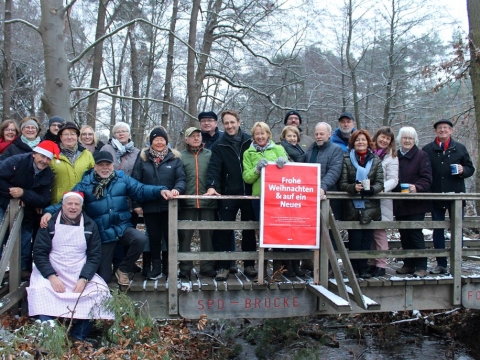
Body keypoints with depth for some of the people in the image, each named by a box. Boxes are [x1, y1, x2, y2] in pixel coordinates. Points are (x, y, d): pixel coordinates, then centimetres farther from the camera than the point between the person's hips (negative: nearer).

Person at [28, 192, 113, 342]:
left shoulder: (90, 225, 6)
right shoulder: (50, 223, 2)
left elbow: (95, 255, 2)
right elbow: (39, 253, -4)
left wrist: (84, 279, -15)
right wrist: (52, 277, -19)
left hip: (81, 275, 2)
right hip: (50, 273, -1)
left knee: (100, 291, -22)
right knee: (40, 292, -31)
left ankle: (78, 338, -14)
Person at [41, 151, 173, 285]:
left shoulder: (122, 178, 2)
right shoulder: (85, 184, -2)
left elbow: (140, 190, -5)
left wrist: (160, 190, -22)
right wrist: (50, 211, -24)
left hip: (123, 227, 1)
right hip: (102, 234, -1)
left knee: (141, 239, -32)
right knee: (103, 278, 1)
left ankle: (123, 270, -5)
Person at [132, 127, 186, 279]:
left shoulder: (174, 158, 4)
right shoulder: (143, 159, 5)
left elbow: (181, 179, -2)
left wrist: (177, 189, -24)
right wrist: (136, 204, -3)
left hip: (169, 205, -1)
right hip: (149, 206, 1)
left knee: (169, 236, 5)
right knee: (154, 237, 9)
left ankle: (168, 266, 19)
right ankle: (156, 266, 21)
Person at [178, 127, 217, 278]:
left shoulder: (210, 154, 9)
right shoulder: (180, 156, 6)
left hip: (208, 202, 1)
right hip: (187, 202, -1)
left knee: (207, 234, 6)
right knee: (185, 235, 3)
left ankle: (207, 266, 16)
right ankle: (185, 268, 12)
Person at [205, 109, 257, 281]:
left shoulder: (249, 141, 4)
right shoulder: (219, 145, 2)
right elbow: (214, 167, -9)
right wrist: (211, 186, -23)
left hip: (248, 193, 1)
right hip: (227, 194, -1)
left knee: (249, 230, 10)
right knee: (225, 230, -1)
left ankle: (249, 264, 21)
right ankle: (223, 266, 5)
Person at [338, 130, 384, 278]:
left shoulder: (375, 160, 10)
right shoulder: (346, 159, 4)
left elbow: (380, 183, 3)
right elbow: (342, 183, -2)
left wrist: (371, 189, -18)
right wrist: (353, 187, -22)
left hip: (370, 207, 2)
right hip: (352, 206, -2)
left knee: (367, 239, 3)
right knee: (354, 239, -2)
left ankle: (363, 267, 12)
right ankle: (354, 268, 7)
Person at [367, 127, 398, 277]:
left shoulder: (391, 157, 4)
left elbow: (393, 180, -3)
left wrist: (381, 187, -20)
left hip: (382, 199, -3)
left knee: (379, 231, -7)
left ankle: (381, 265, -2)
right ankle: (372, 263, 12)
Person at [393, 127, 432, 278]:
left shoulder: (421, 156, -2)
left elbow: (426, 179, -9)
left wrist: (416, 187, -26)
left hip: (416, 203, -5)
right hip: (399, 203, 5)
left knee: (416, 234, -6)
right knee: (404, 235, 10)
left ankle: (421, 266, 1)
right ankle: (408, 264, 20)